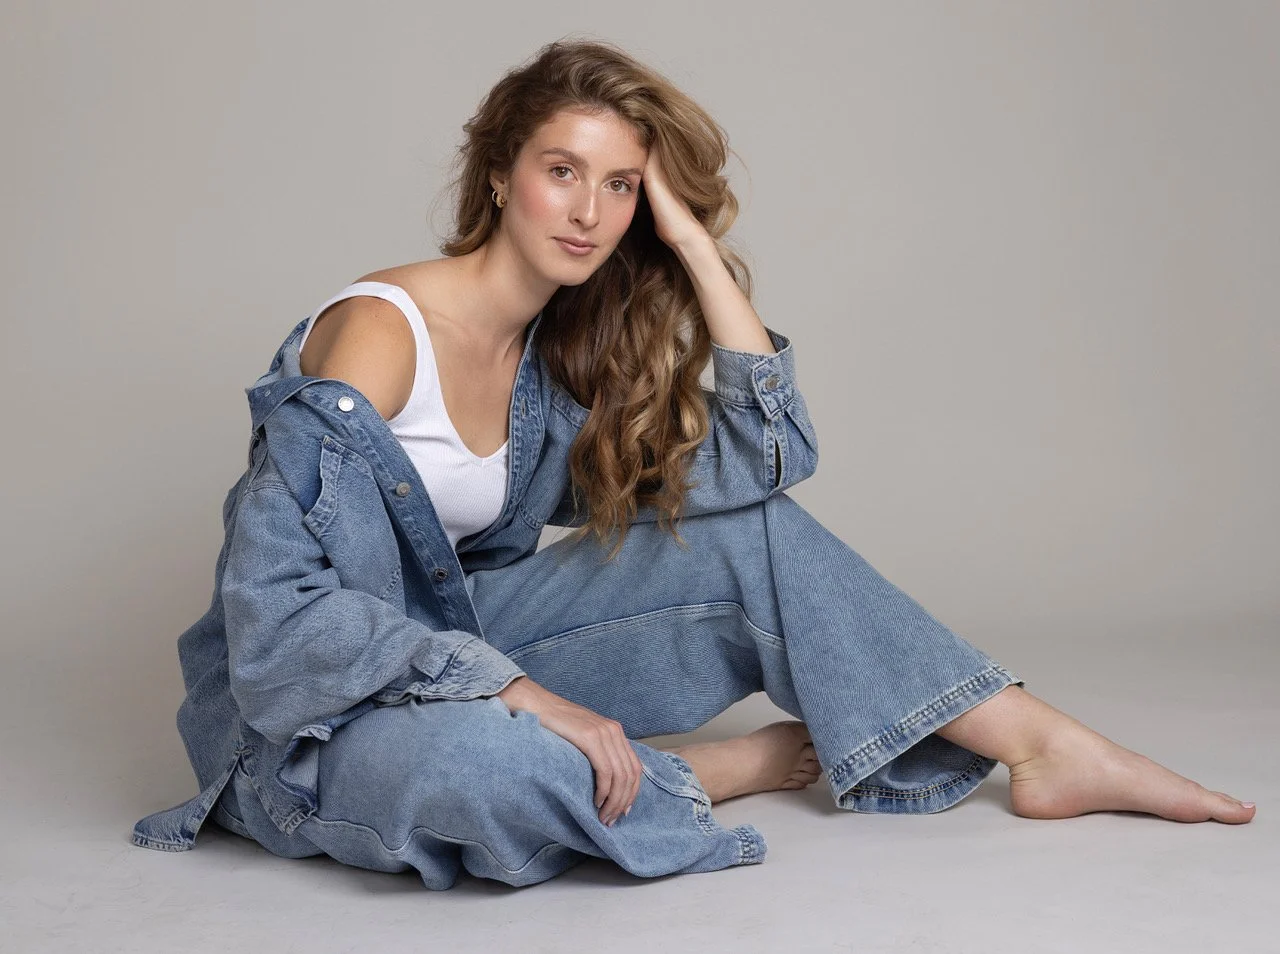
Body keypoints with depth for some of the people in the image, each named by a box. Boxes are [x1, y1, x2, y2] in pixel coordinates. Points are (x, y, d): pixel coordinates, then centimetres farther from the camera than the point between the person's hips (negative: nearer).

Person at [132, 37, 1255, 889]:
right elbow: (277, 612, -26)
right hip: (316, 718, -6)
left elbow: (768, 455, -5)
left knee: (753, 533, -7)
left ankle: (1046, 745, -7)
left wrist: (695, 240, -9)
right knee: (486, 762, -42)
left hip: (469, 646, 6)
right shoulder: (381, 330, -19)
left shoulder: (562, 351, 2)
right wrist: (521, 694, -32)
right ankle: (763, 762, -13)